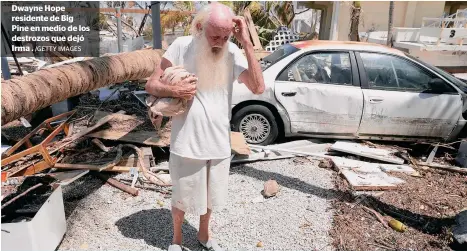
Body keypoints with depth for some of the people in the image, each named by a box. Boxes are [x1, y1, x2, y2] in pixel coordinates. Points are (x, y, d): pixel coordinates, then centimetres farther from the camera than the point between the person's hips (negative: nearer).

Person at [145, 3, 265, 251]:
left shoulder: (232, 52, -5)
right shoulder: (181, 46, -11)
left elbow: (258, 87, -15)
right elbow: (151, 85, -5)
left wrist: (246, 43, -19)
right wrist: (174, 90, -26)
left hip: (219, 144, 3)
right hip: (186, 144, -2)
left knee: (209, 196, 24)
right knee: (181, 199, 18)